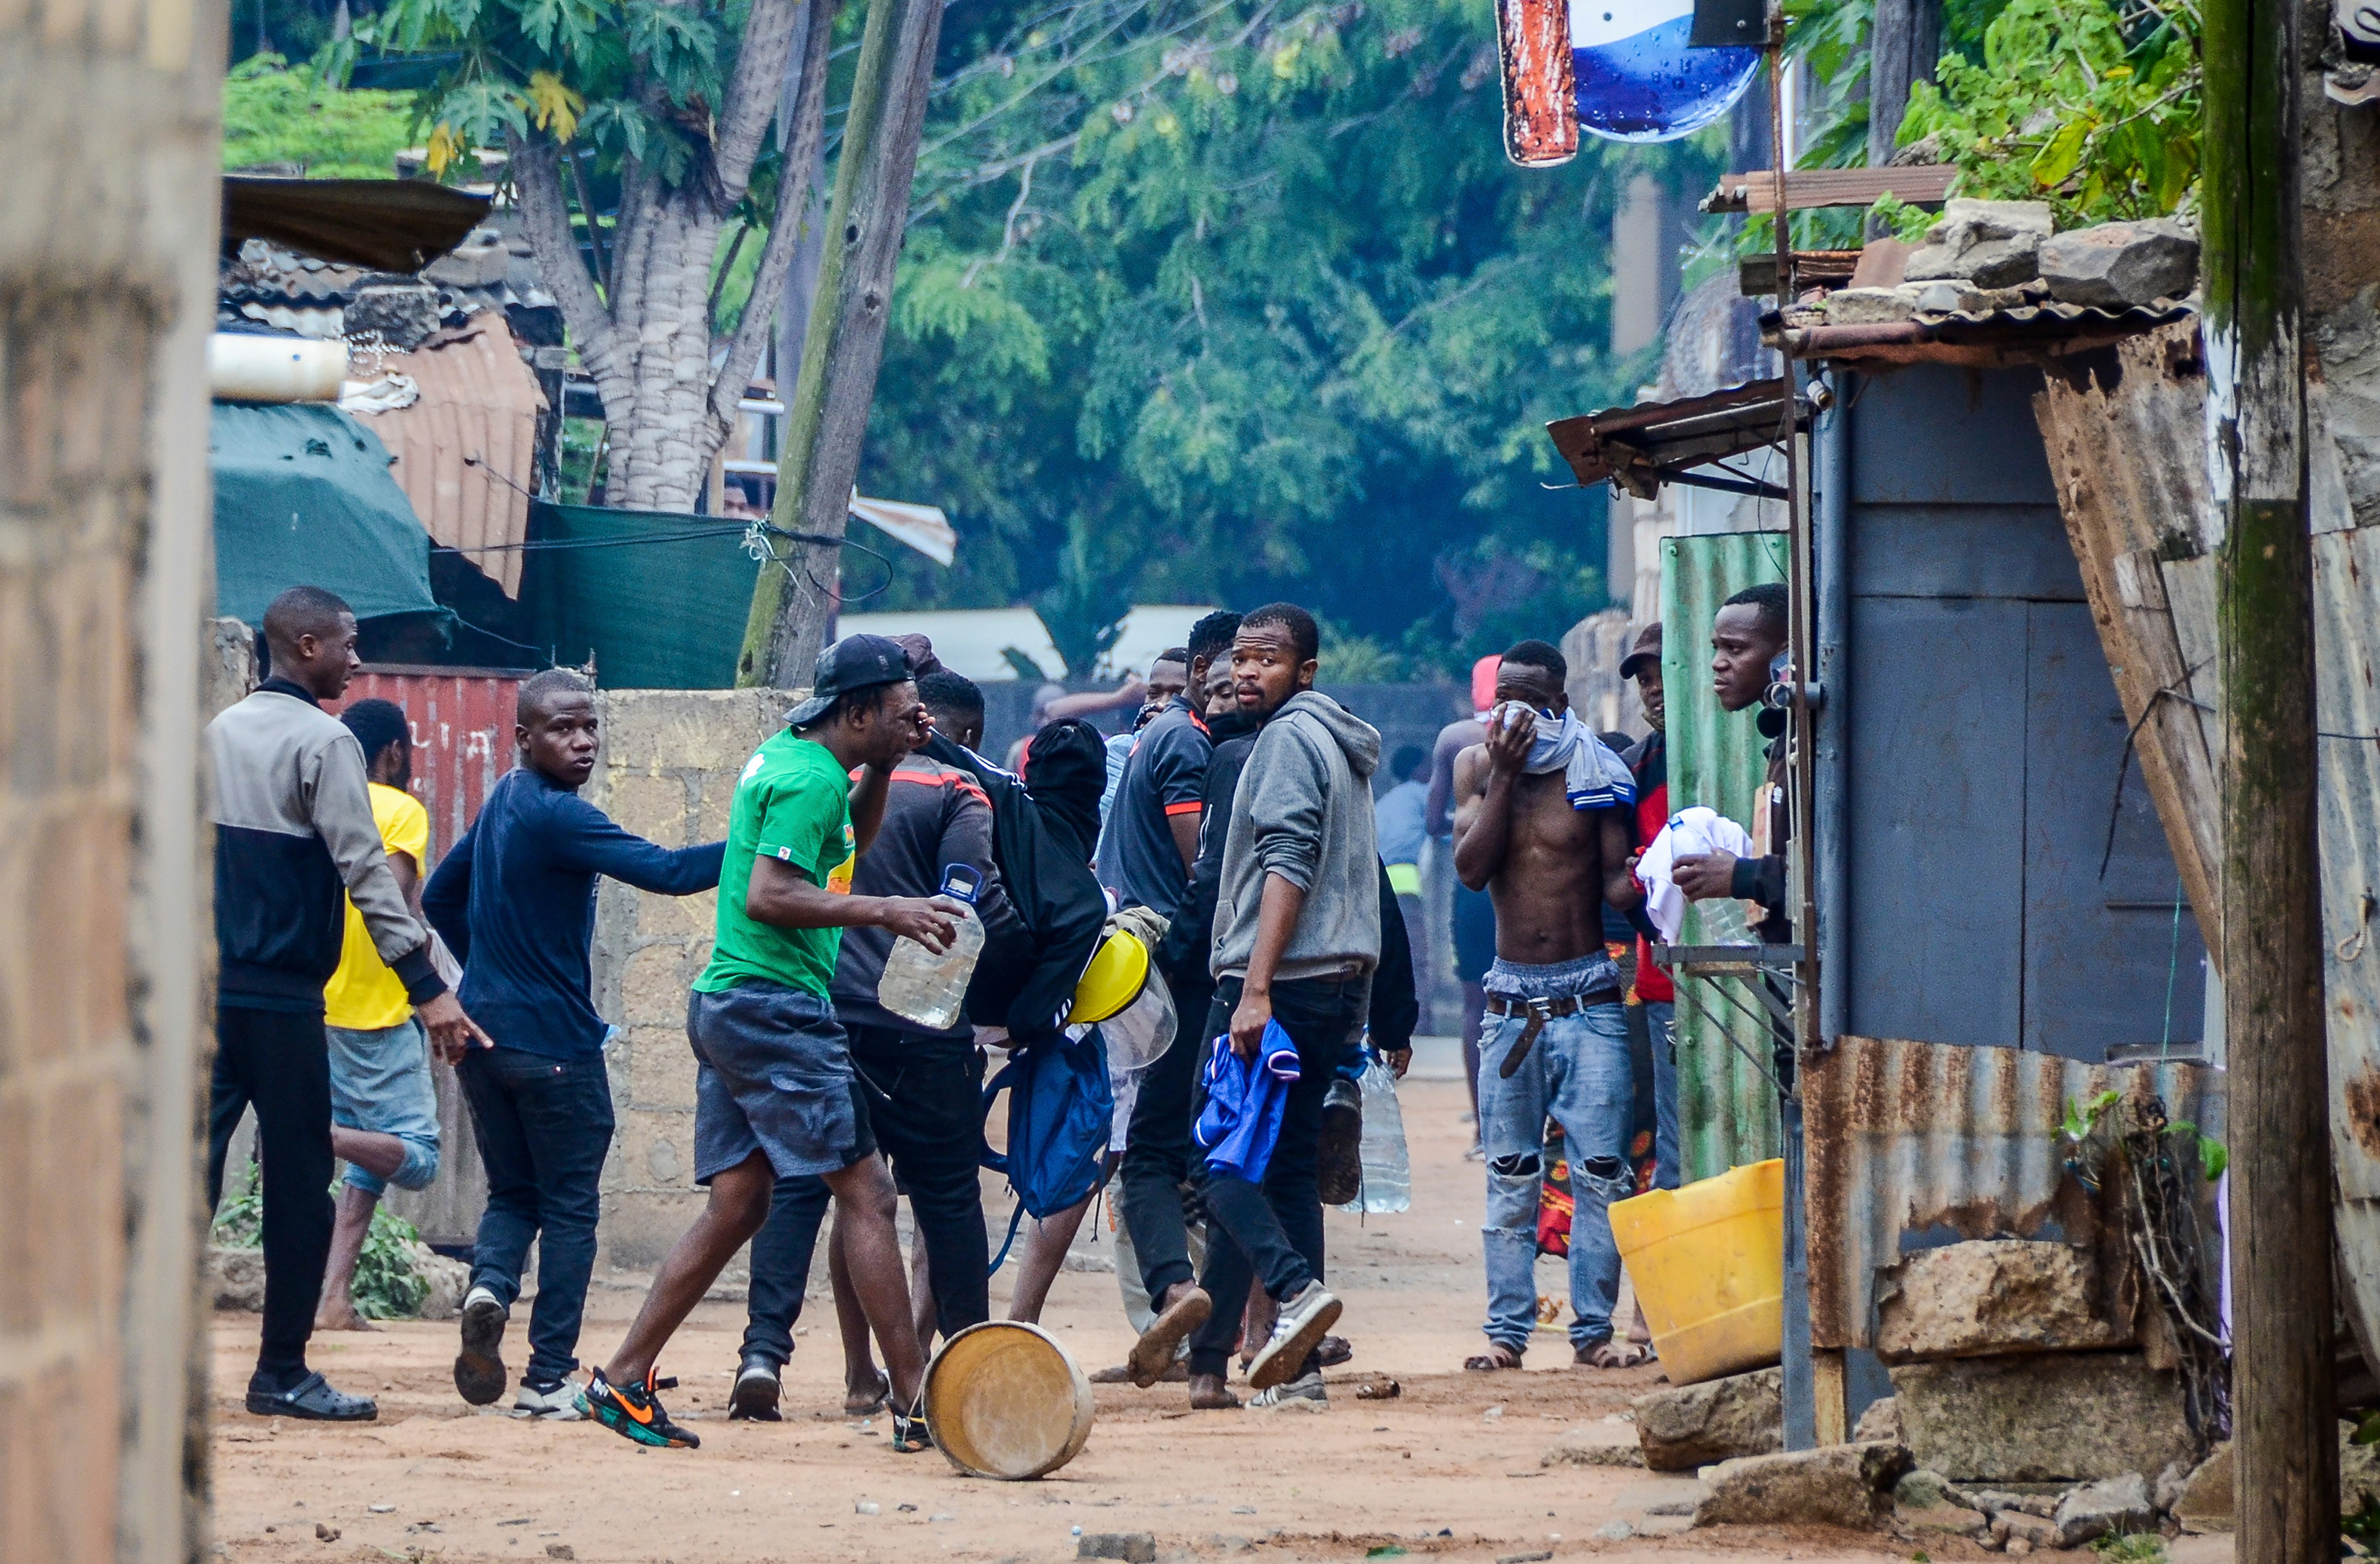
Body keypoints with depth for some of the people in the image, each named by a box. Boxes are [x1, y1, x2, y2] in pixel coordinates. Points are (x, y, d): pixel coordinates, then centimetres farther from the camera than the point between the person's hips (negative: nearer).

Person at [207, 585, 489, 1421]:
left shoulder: (221, 734, 13)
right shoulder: (323, 742, -8)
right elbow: (365, 869, -16)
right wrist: (426, 988, -18)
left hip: (208, 987, 6)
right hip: (282, 998, -6)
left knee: (191, 1166, 3)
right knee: (298, 1179, 3)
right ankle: (282, 1373, 6)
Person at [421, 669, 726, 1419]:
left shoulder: (500, 806, 10)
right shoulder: (556, 816, -17)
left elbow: (441, 898, 23)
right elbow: (666, 872, -27)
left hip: (482, 1037, 8)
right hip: (554, 1041, -8)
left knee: (512, 1192, 17)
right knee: (570, 1207, 2)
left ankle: (490, 1286, -14)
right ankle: (549, 1379, 0)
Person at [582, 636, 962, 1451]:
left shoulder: (784, 757, 16)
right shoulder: (809, 777, -14)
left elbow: (850, 842, 34)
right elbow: (768, 896, -23)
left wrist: (878, 769, 19)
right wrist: (886, 912, -24)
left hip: (727, 1008, 10)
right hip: (775, 1008, -10)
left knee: (737, 1203, 11)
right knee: (866, 1191, -9)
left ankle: (624, 1381, 10)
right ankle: (915, 1400, -10)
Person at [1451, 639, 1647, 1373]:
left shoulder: (1595, 772, 0)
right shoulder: (1477, 767, 6)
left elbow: (1617, 885, 0)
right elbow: (1471, 868, -7)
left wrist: (1646, 879, -24)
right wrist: (1505, 775, -12)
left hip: (1588, 997, -2)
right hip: (1512, 1000, 2)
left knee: (1601, 1170, -6)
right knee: (1510, 1175, 3)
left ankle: (1594, 1328, -1)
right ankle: (1507, 1330, 6)